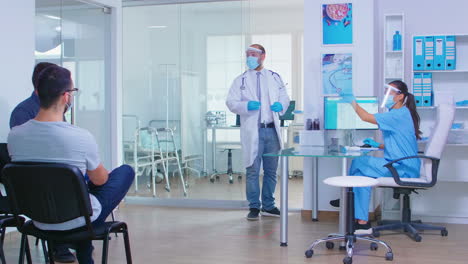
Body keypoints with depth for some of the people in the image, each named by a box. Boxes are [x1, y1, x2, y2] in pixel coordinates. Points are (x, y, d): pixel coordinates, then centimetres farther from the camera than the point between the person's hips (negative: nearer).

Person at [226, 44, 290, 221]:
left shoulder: (275, 78, 14)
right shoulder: (241, 80, 7)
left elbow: (284, 97, 17)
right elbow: (231, 102, -1)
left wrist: (280, 105, -6)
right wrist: (247, 106, -19)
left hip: (272, 130, 3)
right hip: (252, 131, -3)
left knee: (271, 171, 9)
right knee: (252, 171, -3)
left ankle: (268, 206, 20)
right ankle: (254, 207, 6)